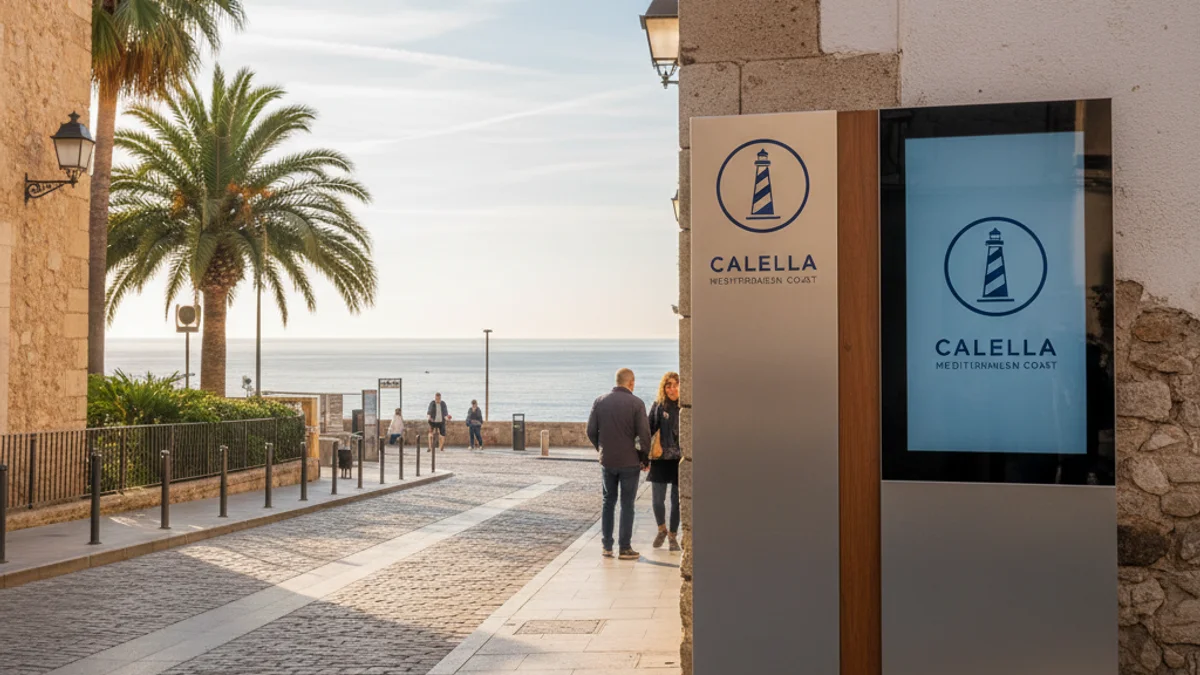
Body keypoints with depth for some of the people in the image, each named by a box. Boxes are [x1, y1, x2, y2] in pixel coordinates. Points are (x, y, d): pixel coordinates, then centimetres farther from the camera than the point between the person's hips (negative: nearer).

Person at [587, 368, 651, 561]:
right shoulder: (636, 403, -10)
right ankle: (625, 548, 6)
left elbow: (591, 431, 4)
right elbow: (644, 434, -11)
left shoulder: (600, 402, 2)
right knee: (627, 504, 4)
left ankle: (606, 546, 15)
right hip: (629, 462, -4)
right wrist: (645, 458, 2)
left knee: (608, 502, 14)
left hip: (607, 462, 4)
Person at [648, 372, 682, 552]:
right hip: (660, 459, 0)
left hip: (680, 460, 0)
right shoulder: (658, 405, -1)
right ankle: (662, 530, 27)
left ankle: (673, 535, 24)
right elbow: (649, 431, 1)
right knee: (657, 499, 1)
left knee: (677, 500, 7)